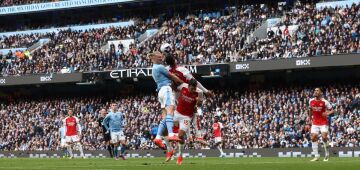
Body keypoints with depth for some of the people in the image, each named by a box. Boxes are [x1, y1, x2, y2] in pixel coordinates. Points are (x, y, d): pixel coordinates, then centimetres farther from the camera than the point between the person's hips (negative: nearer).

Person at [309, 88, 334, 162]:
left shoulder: (324, 102, -10)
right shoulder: (311, 101, 1)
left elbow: (332, 110, -4)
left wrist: (327, 113, -23)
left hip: (323, 123, -4)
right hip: (315, 123, 4)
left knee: (324, 137, -14)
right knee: (313, 138, -6)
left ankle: (327, 155, 5)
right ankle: (316, 156, 2)